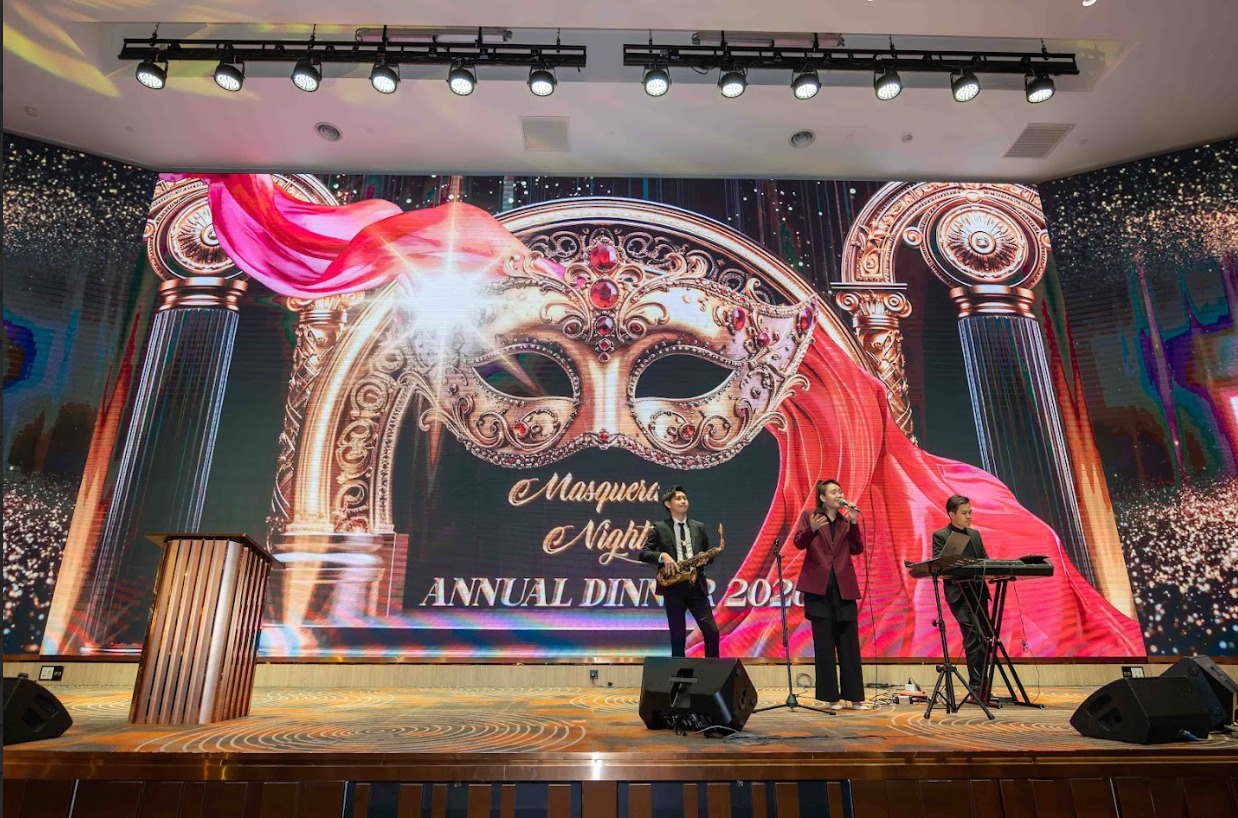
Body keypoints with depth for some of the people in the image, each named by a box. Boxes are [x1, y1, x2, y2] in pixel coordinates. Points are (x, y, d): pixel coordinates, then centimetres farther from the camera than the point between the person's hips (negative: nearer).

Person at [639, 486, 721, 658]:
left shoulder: (699, 527, 14)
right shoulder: (659, 528, 3)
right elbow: (643, 553, -4)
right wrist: (662, 556, -20)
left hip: (696, 586, 3)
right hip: (673, 588, -2)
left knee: (712, 631, -2)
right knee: (678, 635, 3)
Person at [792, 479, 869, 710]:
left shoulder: (847, 521, 13)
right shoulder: (809, 515, 4)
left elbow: (858, 549, 2)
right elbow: (798, 543, -9)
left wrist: (853, 522, -8)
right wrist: (812, 529, -28)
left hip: (844, 587, 3)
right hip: (819, 587, -3)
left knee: (849, 644, 4)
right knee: (825, 645, 1)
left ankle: (855, 697, 11)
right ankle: (831, 697, 9)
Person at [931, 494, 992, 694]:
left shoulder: (975, 534, 18)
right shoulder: (940, 536, -1)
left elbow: (985, 560, 18)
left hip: (978, 591, 6)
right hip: (958, 593, -6)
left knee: (982, 640, 7)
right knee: (973, 639, -14)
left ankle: (982, 687, 16)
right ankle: (976, 688, -9)